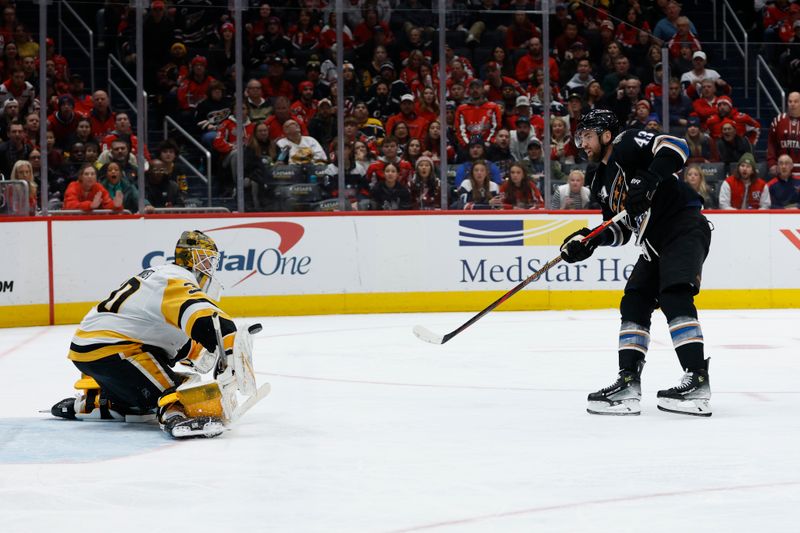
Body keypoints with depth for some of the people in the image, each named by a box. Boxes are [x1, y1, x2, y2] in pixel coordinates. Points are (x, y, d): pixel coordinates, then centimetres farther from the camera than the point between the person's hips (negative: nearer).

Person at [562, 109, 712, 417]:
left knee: (674, 297, -23)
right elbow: (621, 228, 19)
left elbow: (675, 147, -23)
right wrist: (590, 240, 2)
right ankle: (628, 383, 6)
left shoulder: (628, 144, -7)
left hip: (684, 226, -10)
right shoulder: (601, 180, 19)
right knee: (633, 305, 6)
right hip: (655, 243, 10)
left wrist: (647, 180, -33)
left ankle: (698, 381, -28)